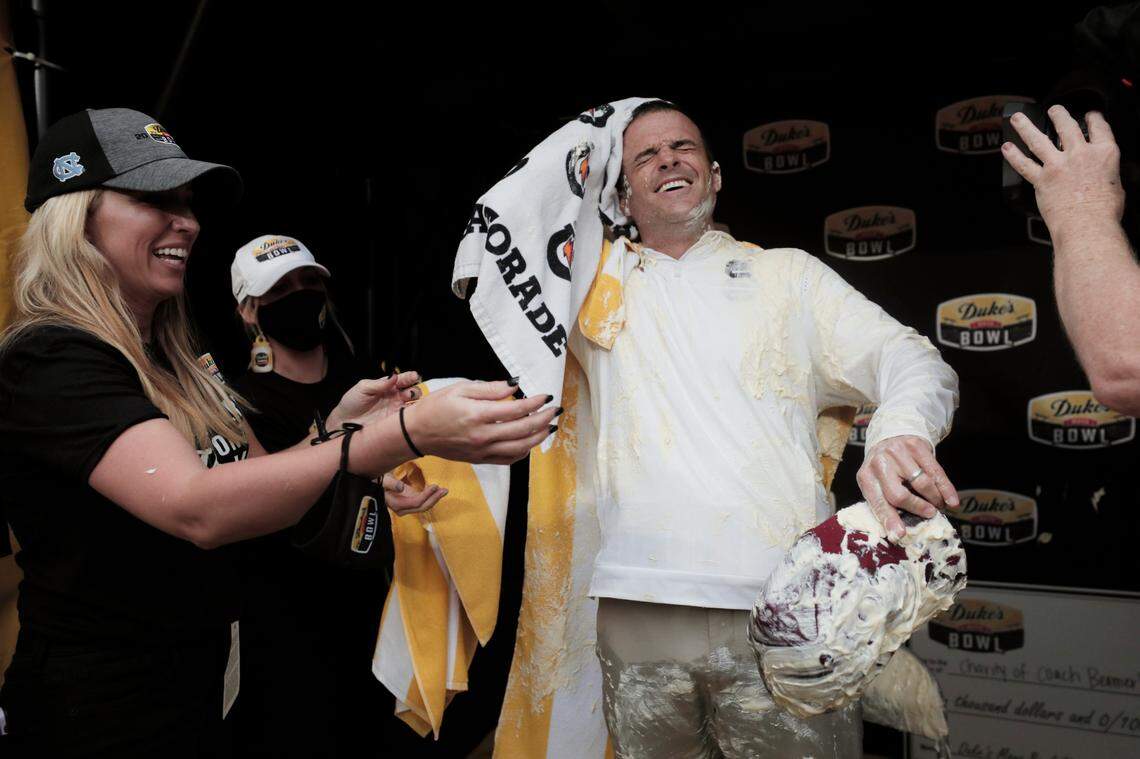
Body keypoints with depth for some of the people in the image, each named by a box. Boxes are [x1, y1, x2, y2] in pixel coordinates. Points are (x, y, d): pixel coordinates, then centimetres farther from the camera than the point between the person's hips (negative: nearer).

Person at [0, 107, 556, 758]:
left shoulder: (171, 362, 8)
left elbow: (257, 489, 7)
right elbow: (195, 508, -34)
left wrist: (340, 425, -11)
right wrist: (408, 433, -42)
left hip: (197, 687, 8)